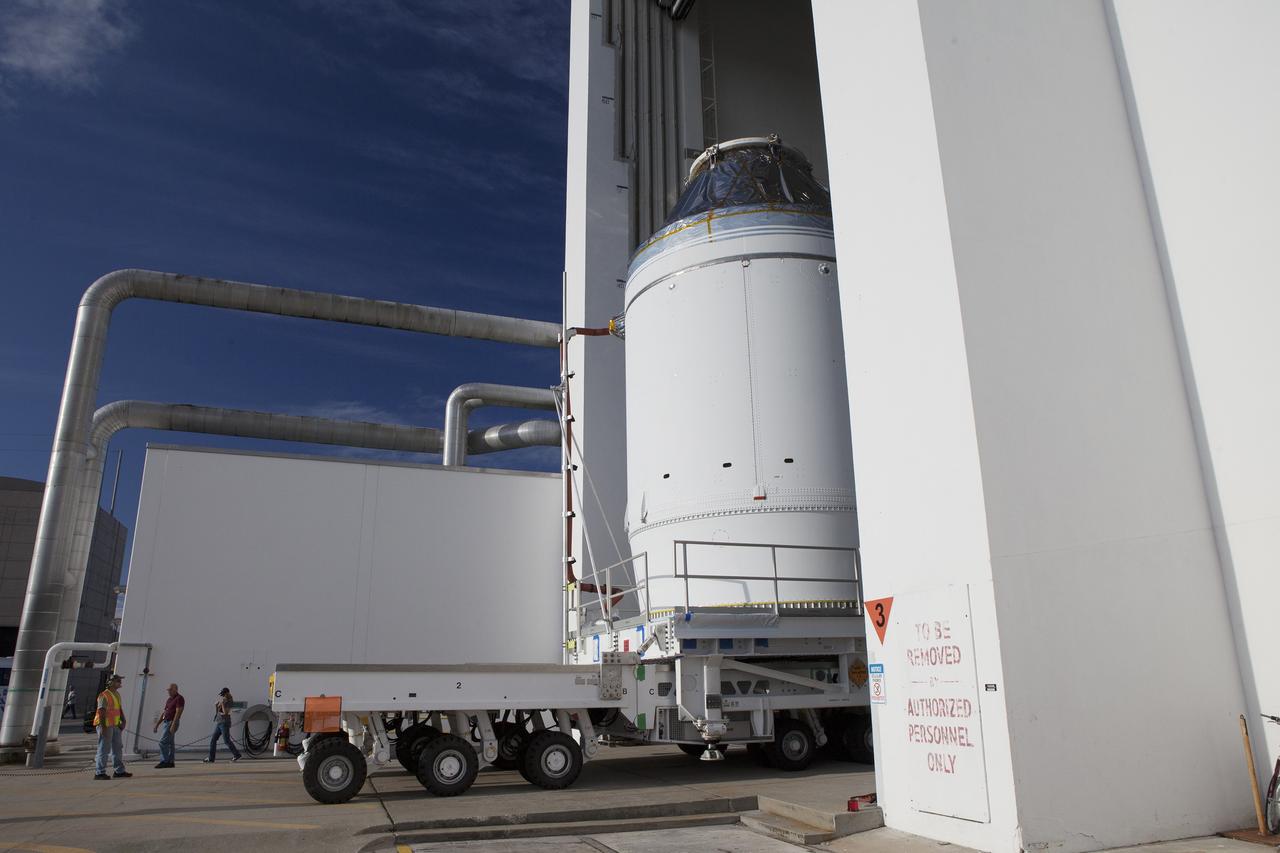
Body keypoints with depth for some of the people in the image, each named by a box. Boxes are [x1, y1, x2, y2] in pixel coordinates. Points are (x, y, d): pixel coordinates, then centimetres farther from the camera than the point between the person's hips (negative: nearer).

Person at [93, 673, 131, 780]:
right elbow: (101, 712, -20)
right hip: (105, 725, -9)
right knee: (104, 749, -5)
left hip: (115, 725, 9)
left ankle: (119, 771, 18)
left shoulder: (117, 694, 14)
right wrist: (103, 727, -24)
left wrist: (123, 721, 10)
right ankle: (99, 773, 2)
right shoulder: (104, 696, -15)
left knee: (118, 748, 11)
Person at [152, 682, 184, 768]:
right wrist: (157, 724, 16)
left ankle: (164, 761, -12)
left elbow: (178, 712, -19)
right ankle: (170, 762, 11)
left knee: (163, 742, -13)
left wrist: (173, 725, -25)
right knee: (169, 743, 9)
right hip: (166, 722, 9)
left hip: (172, 722, -9)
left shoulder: (179, 698, -11)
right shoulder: (169, 699, 17)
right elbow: (164, 713, 21)